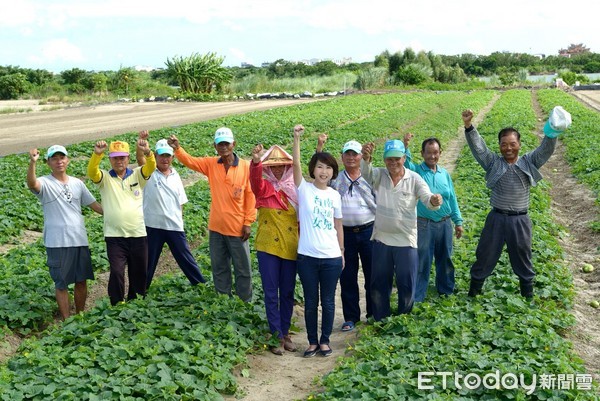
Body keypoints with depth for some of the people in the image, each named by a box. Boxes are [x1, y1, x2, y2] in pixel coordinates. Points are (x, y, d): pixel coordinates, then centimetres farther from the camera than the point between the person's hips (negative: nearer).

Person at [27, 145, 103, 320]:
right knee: (61, 284, 4)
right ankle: (66, 321, 13)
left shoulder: (77, 183, 9)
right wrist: (32, 162, -47)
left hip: (80, 240, 5)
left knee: (81, 280, 13)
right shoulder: (45, 183, -6)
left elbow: (95, 205, 13)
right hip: (57, 243, -4)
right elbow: (31, 183, -29)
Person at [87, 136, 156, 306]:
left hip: (138, 234, 2)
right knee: (116, 273, -10)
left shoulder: (137, 175, 5)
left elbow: (151, 167, -13)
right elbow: (91, 172, -17)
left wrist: (147, 152, -35)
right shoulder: (104, 178, 3)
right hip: (114, 236, -2)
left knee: (139, 274, 11)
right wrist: (97, 154, -37)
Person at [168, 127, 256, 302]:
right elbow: (189, 161, -10)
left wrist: (248, 223, -8)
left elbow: (251, 196, -6)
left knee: (242, 269, 7)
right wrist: (177, 149, -30)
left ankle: (245, 303, 20)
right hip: (216, 228, 4)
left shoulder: (246, 166, -8)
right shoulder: (210, 164, 1)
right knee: (219, 268, 15)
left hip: (237, 228, -3)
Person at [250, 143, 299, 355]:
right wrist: (256, 162, -46)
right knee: (271, 293, 1)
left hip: (290, 248, 3)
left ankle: (285, 332, 23)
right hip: (267, 246, -2)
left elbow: (302, 217, 12)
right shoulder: (264, 187, -2)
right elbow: (255, 180, -26)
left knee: (287, 293, 10)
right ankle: (276, 335, 9)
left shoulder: (294, 189, 6)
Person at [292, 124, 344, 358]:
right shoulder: (304, 189, -3)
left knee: (328, 301, 10)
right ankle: (312, 342, 22)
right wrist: (296, 138, -30)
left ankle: (325, 340, 24)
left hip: (331, 257, 2)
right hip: (307, 256, -2)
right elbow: (296, 165, -19)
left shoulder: (335, 195, 6)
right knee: (310, 302, 8)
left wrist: (342, 253, 12)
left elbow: (338, 226, 12)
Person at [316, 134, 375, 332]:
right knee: (347, 277, 8)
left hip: (368, 231, -1)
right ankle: (351, 317, 20)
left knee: (372, 274, 8)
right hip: (345, 233, 1)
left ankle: (374, 315, 23)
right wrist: (319, 147, -18)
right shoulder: (335, 179, 6)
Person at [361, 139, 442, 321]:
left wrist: (434, 201, -42)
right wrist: (366, 158, -48)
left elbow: (427, 199, -16)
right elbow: (366, 172, -25)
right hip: (381, 239, 2)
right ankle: (381, 322, 31)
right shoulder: (379, 175, -3)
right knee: (379, 285, 13)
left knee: (406, 285, 9)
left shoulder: (414, 179, -6)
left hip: (406, 241, -1)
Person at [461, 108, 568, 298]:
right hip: (496, 218, 0)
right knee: (485, 256, 10)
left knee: (522, 258, 16)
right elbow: (478, 147, -15)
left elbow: (546, 149, -11)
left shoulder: (529, 162, 0)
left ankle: (528, 294, 33)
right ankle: (473, 292, 26)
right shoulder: (493, 162, -3)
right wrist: (469, 126, -31)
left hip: (521, 220, 1)